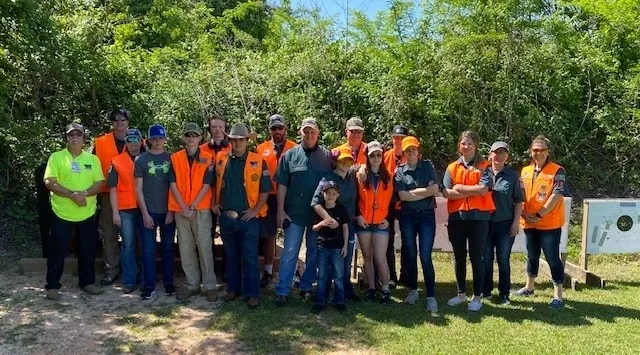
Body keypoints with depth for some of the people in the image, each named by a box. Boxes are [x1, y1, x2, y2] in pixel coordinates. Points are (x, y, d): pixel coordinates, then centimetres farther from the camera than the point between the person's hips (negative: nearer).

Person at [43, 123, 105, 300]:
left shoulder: (93, 159, 6)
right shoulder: (56, 157, -2)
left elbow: (99, 184, 0)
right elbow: (50, 183, -11)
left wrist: (84, 193, -19)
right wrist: (73, 195, -21)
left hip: (87, 213, 3)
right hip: (62, 213, -2)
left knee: (88, 250, 11)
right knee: (57, 251, 4)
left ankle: (87, 282, 25)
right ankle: (52, 285, 16)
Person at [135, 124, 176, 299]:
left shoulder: (172, 158, 4)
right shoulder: (141, 160, 2)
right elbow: (138, 189, 1)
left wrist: (172, 210, -2)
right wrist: (145, 213, -6)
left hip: (168, 211, 1)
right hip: (148, 211, -1)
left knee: (168, 248, 8)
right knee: (148, 249, 1)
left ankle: (168, 283, 19)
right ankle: (149, 286, 9)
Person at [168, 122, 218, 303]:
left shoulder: (208, 158, 0)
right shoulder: (175, 158, 6)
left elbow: (206, 185, -5)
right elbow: (173, 185, 1)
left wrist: (193, 207, -11)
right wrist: (184, 208, -8)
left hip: (201, 210, -2)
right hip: (181, 211, 3)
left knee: (204, 247, -2)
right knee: (185, 249, 7)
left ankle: (210, 286, 7)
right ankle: (192, 285, 18)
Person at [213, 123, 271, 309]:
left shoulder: (258, 161, -5)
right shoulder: (220, 160, 5)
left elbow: (265, 189, -3)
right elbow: (213, 183, 17)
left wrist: (256, 210, -10)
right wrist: (214, 203, 6)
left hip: (248, 218, -3)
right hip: (226, 217, 3)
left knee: (250, 257, 2)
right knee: (231, 256, 16)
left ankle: (252, 293, 11)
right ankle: (233, 288, 29)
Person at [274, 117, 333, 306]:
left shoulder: (327, 155, 2)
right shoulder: (290, 155, 1)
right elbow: (282, 185, 1)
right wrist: (280, 211, -4)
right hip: (295, 212, -1)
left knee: (315, 252, 12)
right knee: (290, 252, 1)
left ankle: (306, 286, 27)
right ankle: (282, 291, 8)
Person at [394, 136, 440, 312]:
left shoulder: (428, 166, 3)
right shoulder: (399, 170, 2)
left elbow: (435, 189, -9)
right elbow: (402, 195, -9)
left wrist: (413, 192, -8)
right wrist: (425, 192, -8)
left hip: (427, 215, -1)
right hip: (407, 216, 1)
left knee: (425, 257, -6)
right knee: (410, 255, 9)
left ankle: (431, 296, 0)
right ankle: (413, 290, 25)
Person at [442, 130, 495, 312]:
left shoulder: (484, 166, 1)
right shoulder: (452, 167, 9)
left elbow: (483, 189, -15)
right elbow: (446, 192, -3)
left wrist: (460, 188, -7)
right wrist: (473, 192, -10)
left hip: (478, 216, -3)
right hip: (456, 217, 3)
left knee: (476, 257, 2)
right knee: (459, 257, 11)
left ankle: (477, 297, 13)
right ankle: (461, 293, 25)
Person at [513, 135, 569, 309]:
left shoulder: (557, 171, -8)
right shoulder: (525, 171, 9)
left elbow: (557, 195, -15)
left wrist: (539, 215, -17)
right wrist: (523, 213, -5)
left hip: (550, 224, -5)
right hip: (529, 223, 5)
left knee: (552, 258, -2)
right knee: (532, 256, 18)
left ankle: (558, 295, 7)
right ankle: (529, 287, 33)